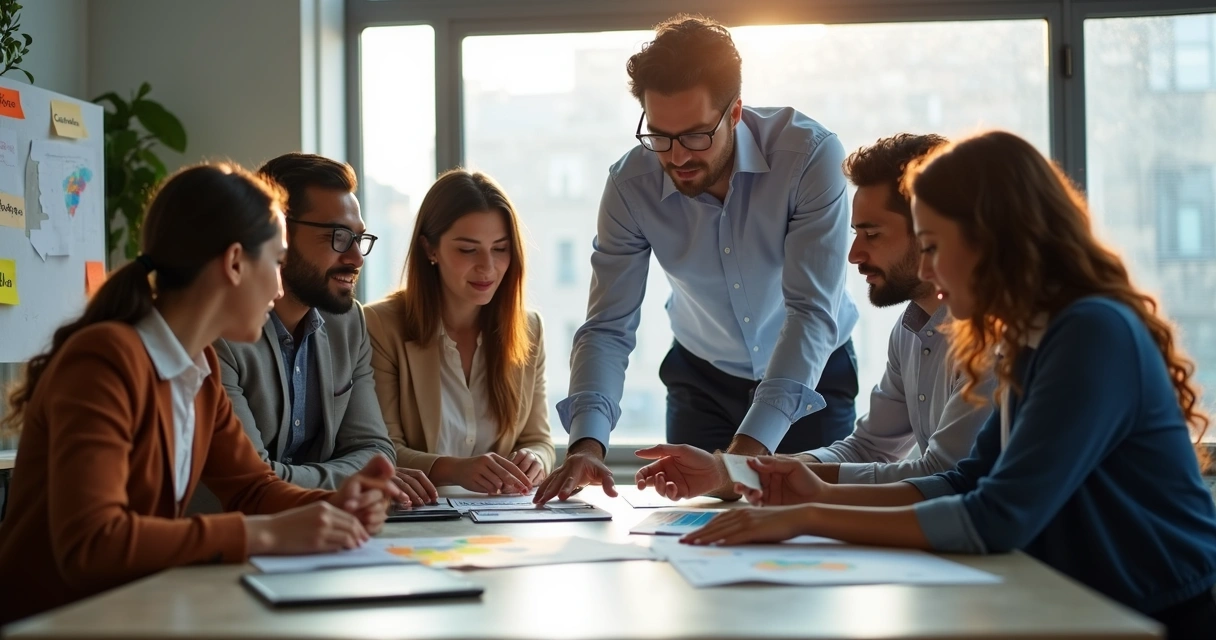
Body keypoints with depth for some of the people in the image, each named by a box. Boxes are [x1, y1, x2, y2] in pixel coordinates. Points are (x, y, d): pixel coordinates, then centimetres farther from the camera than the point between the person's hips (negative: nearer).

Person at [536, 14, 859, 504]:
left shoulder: (810, 155, -29)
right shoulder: (630, 185, -20)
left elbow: (812, 312, -32)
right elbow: (608, 327, -19)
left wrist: (748, 449, -42)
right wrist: (587, 444, -37)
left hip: (813, 377, -2)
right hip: (703, 380, 2)